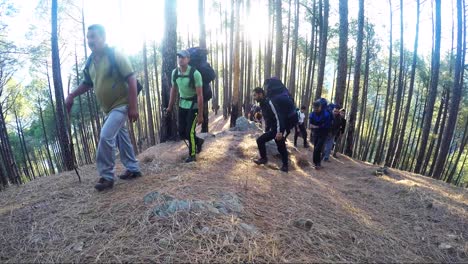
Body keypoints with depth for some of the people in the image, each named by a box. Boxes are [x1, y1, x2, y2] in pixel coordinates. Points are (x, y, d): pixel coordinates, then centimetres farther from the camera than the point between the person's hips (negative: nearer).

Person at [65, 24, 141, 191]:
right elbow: (87, 83, 22)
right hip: (108, 108, 9)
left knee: (106, 136, -16)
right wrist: (71, 95, 7)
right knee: (121, 138, 13)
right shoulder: (91, 61, 9)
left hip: (121, 105, -8)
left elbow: (131, 80, -18)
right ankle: (133, 169, 26)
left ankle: (107, 176, -1)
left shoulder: (115, 55, -13)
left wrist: (133, 107, -23)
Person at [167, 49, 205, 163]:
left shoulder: (195, 73, -21)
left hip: (194, 105, -6)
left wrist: (200, 115, -22)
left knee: (189, 131, -6)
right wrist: (170, 106, 11)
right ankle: (198, 141, 35)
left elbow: (200, 95, -21)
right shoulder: (175, 72, -4)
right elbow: (173, 90, 9)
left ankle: (192, 155, 15)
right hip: (182, 104, 6)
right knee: (181, 132, 8)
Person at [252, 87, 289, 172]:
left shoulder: (269, 102, -17)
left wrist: (279, 132, -26)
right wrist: (266, 131, 20)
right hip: (272, 130, 9)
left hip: (278, 130, -9)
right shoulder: (262, 104, 11)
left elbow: (278, 116, -23)